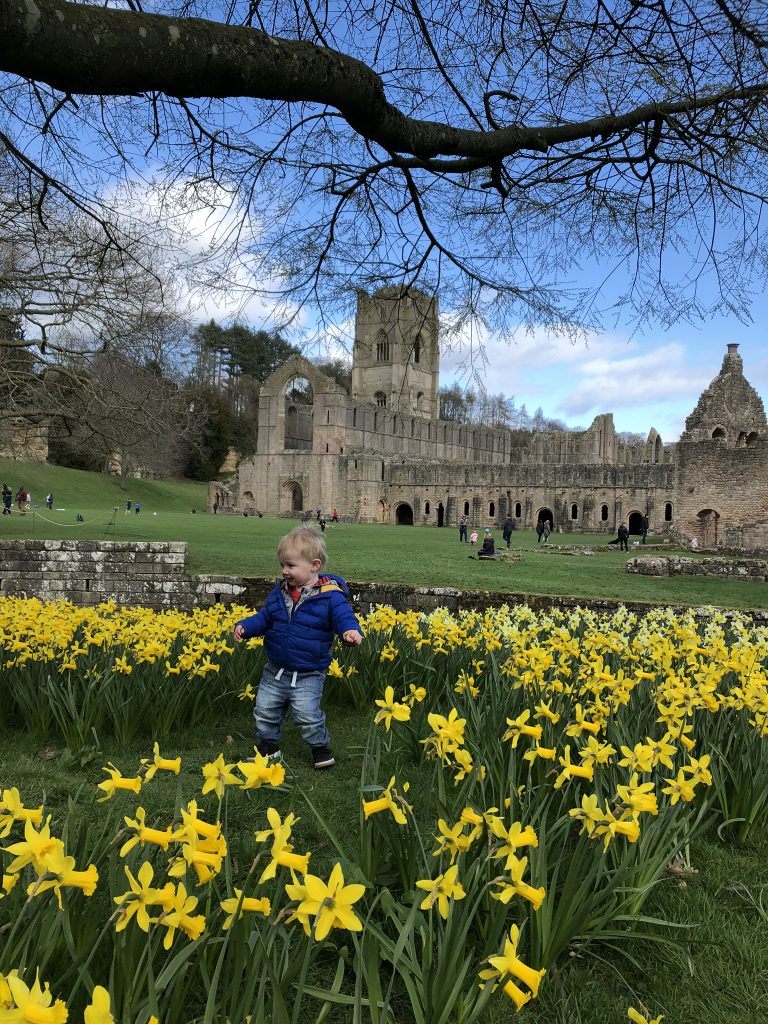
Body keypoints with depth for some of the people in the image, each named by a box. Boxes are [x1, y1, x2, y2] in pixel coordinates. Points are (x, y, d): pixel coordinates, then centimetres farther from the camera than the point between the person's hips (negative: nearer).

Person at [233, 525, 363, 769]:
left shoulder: (330, 596, -15)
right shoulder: (279, 591, 2)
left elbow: (344, 617, -20)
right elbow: (265, 617, 10)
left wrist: (351, 631, -42)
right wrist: (245, 626, -6)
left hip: (308, 675, -6)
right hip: (275, 670, 6)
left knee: (308, 715, -10)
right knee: (264, 710, 13)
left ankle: (320, 748, 16)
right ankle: (268, 745, 35)